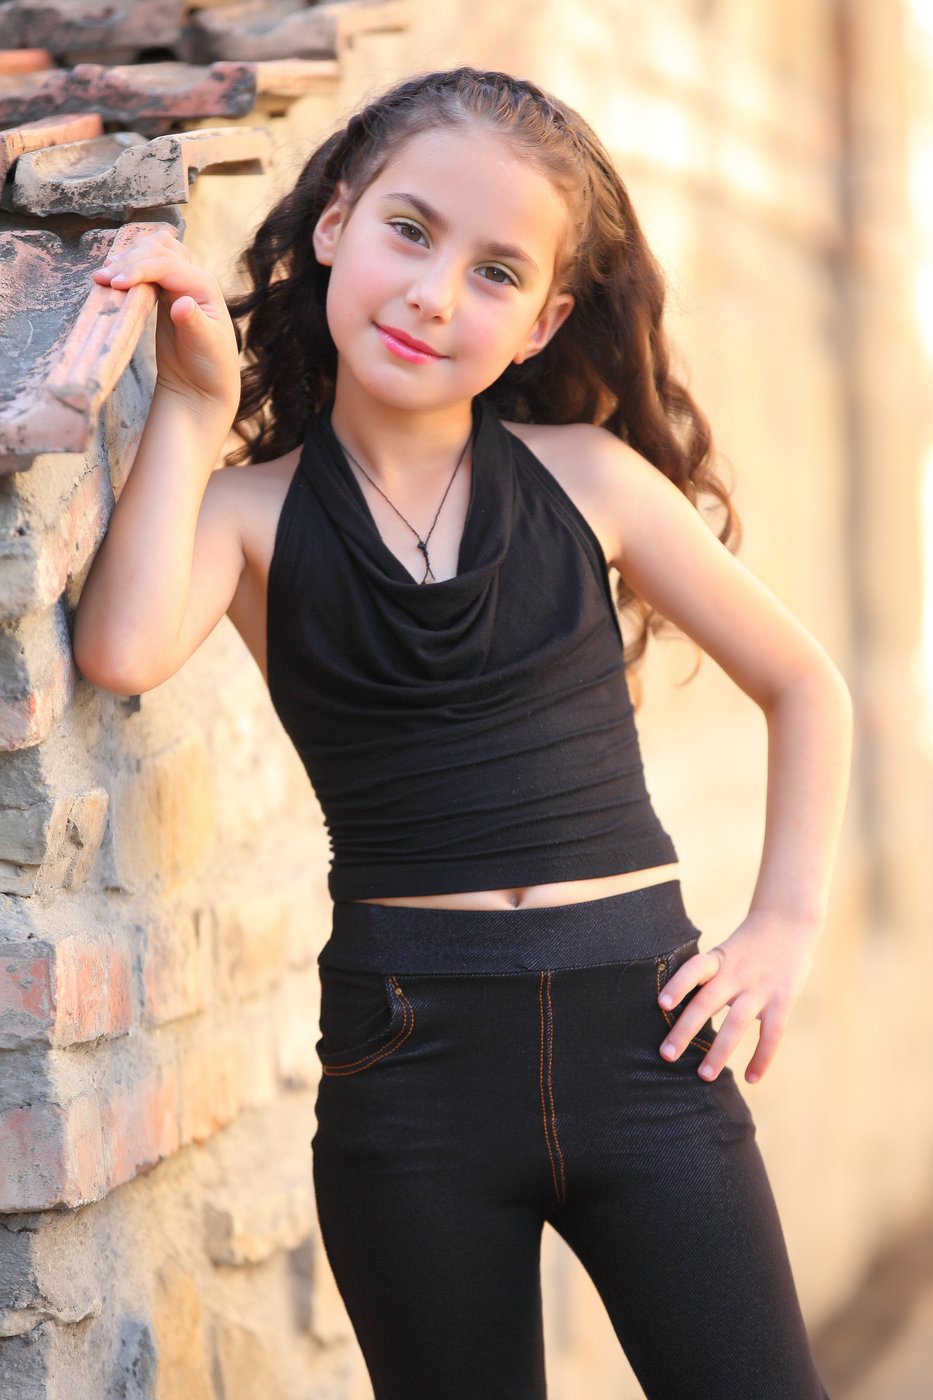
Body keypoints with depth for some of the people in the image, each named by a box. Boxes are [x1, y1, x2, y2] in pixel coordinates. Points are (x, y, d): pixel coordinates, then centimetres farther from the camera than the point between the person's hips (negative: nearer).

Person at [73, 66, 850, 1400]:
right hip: (410, 1066, 0)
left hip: (641, 1040, 0)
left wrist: (785, 926, 5)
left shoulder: (590, 478, 3)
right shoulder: (254, 512, 1)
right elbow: (122, 651, -22)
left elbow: (805, 686, 14)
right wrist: (192, 403, -11)